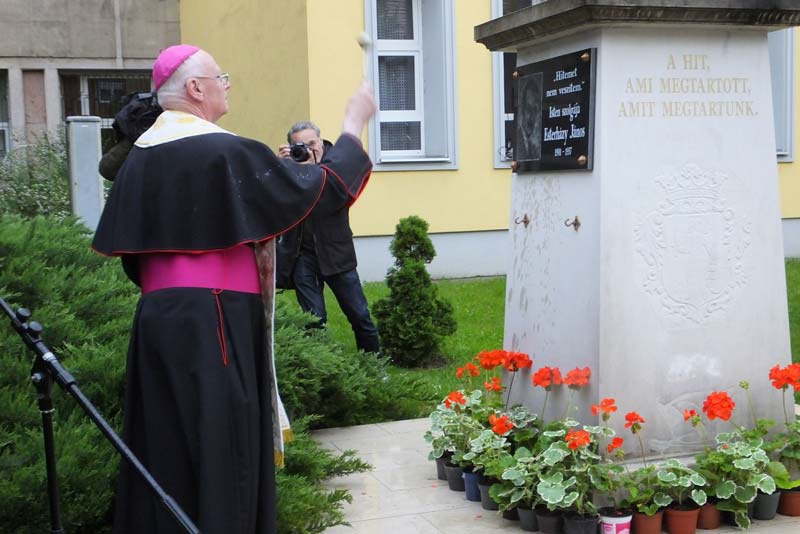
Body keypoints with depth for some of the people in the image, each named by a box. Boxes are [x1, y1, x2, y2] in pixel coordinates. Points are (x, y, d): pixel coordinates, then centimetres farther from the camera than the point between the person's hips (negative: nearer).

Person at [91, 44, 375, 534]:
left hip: (159, 316, 8)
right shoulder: (224, 152, -14)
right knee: (218, 448, 2)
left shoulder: (141, 155, 8)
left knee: (168, 448, 14)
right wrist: (355, 123, 2)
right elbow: (316, 185, -10)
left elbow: (132, 249, 13)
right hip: (215, 322, -8)